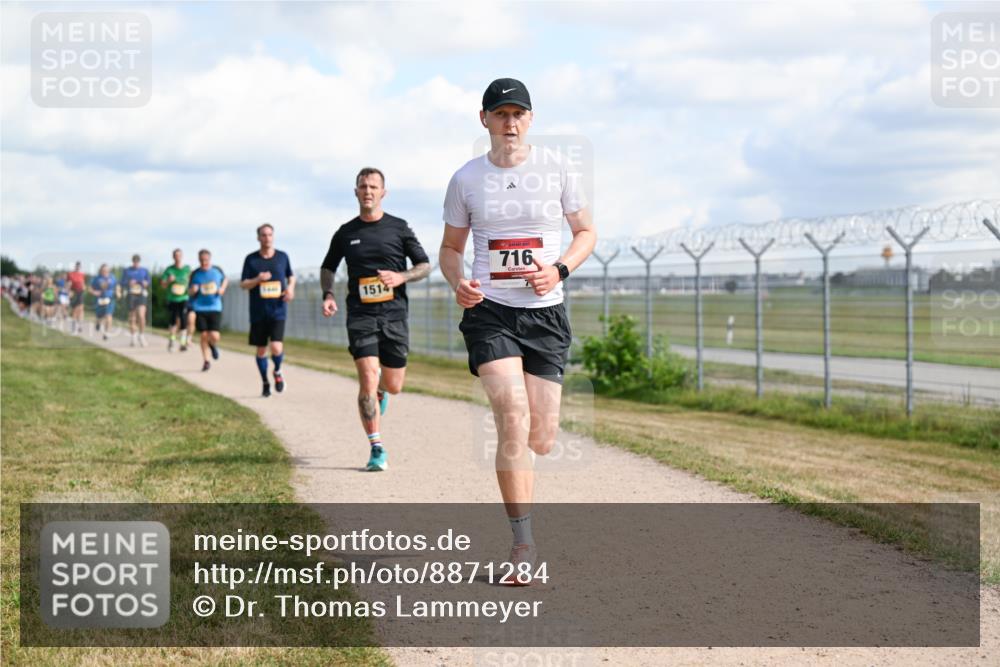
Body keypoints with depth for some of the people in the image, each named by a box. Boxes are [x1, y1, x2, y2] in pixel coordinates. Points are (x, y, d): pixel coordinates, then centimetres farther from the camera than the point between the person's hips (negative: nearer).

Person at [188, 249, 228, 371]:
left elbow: (225, 279, 21)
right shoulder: (195, 273, 0)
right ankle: (206, 361, 17)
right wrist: (192, 290, -15)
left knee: (214, 336, -10)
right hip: (199, 309, 0)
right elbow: (190, 291, 8)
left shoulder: (217, 270, 1)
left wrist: (222, 288, 3)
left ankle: (213, 345, 27)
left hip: (215, 308, 0)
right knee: (204, 335, 1)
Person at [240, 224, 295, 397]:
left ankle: (277, 372, 16)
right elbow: (243, 284, 2)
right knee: (261, 349, 7)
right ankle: (265, 383, 26)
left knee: (276, 348, -15)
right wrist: (257, 279, -17)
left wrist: (290, 288, -1)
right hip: (258, 312, 1)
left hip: (278, 311, -1)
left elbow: (291, 276, 20)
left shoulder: (282, 257, 5)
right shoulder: (251, 259, 1)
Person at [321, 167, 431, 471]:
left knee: (393, 386, 6)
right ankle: (376, 449, -8)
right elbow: (328, 267, 21)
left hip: (394, 314, 1)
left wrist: (401, 277, -12)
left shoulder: (399, 228, 4)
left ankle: (379, 386, 46)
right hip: (360, 316, -1)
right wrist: (328, 294, 3)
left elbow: (425, 265, 8)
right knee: (367, 379, -15)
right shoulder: (345, 233, 7)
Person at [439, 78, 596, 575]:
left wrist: (559, 269, -8)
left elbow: (586, 231, 11)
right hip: (489, 311, -1)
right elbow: (450, 248, 13)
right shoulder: (466, 179, 3)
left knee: (541, 439, 1)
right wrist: (458, 283, -9)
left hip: (545, 314, 1)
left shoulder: (556, 169, 3)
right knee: (514, 420, -19)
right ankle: (523, 544, -14)